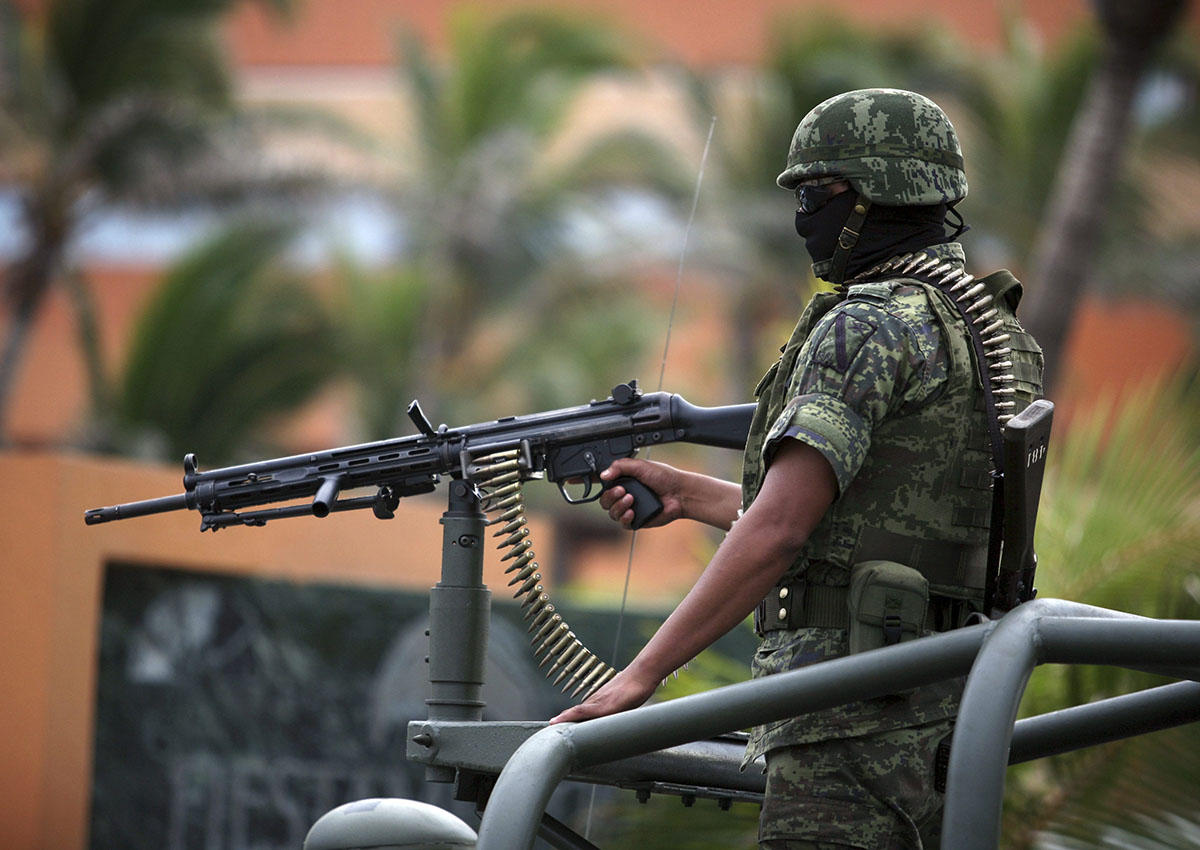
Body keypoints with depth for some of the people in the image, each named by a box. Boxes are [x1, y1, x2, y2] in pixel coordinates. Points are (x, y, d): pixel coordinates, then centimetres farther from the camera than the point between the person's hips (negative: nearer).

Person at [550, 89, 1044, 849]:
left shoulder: (867, 327, -11)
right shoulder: (989, 334, 18)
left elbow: (777, 531, -18)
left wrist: (639, 677, -17)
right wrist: (687, 494, 31)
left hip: (854, 716, -10)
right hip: (944, 713, 10)